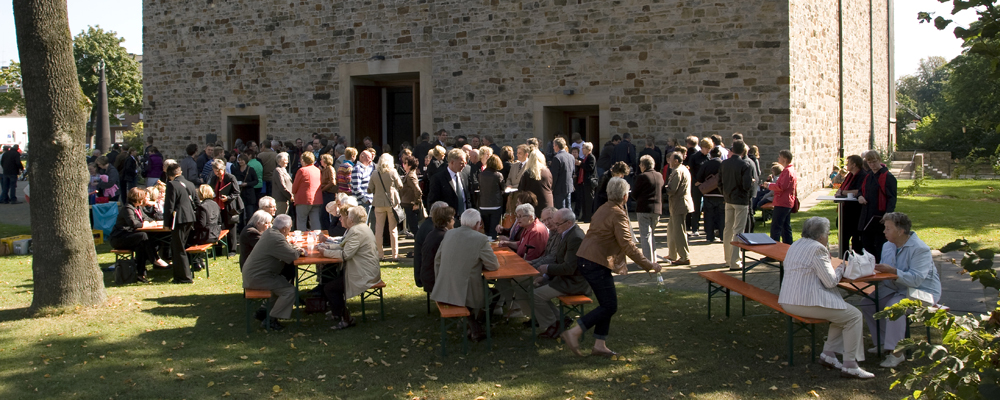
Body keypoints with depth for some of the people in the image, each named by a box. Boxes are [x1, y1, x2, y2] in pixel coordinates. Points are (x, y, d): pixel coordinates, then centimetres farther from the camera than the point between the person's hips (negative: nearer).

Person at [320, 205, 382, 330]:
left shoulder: (356, 231, -19)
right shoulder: (361, 228, 14)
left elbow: (346, 254, -25)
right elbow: (343, 245, 21)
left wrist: (326, 252, -14)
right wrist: (328, 247, 7)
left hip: (364, 276, -11)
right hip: (369, 272, 11)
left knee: (329, 288, -6)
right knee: (333, 276, 22)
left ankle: (346, 319, 0)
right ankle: (337, 310, 33)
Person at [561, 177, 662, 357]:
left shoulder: (603, 209, 16)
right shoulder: (618, 214, -13)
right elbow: (628, 246, -19)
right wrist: (649, 265, -13)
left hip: (584, 259, 10)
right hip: (596, 264, -10)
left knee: (607, 304, 14)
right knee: (610, 306, -6)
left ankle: (599, 345, 13)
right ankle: (573, 333, -11)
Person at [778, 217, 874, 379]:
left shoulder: (796, 245, 15)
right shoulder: (817, 249, -14)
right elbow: (830, 281, -14)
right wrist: (841, 269, 5)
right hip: (807, 302, -10)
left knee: (842, 312, 23)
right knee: (854, 316, -1)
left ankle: (828, 354, 18)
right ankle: (850, 366, 0)